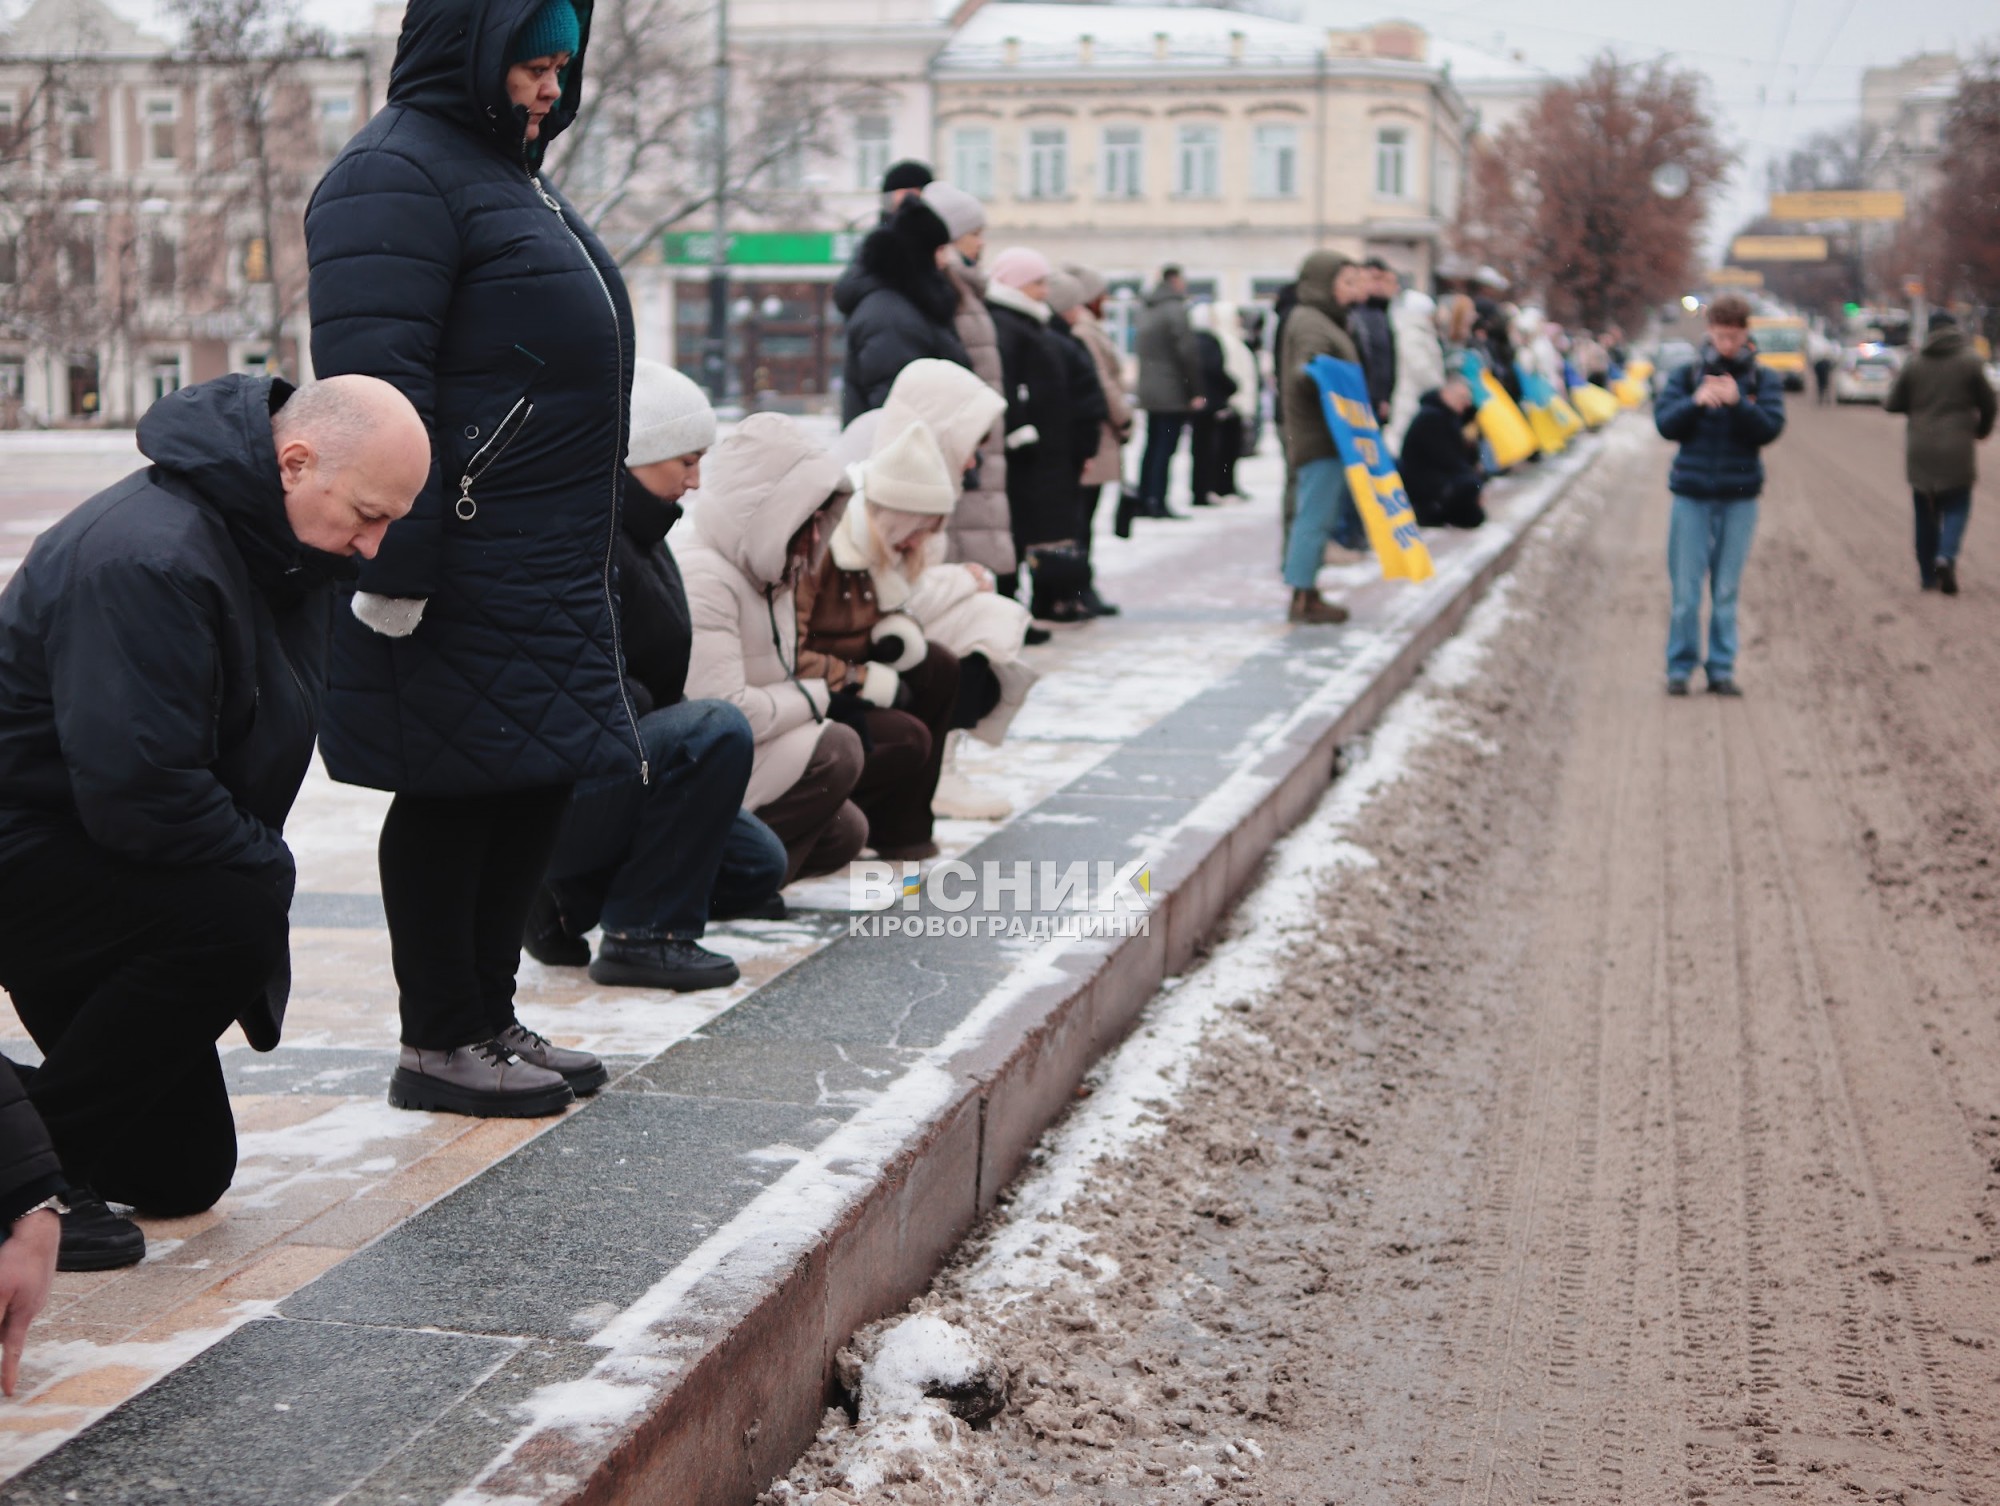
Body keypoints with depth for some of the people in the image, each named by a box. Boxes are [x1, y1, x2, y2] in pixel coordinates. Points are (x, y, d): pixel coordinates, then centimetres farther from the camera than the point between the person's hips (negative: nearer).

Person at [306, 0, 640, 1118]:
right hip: (465, 564, -10)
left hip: (550, 566, 10)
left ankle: (491, 1017, 25)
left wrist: (589, 554, 27)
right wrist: (397, 567, -25)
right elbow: (374, 385, -21)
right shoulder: (398, 175, -12)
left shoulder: (511, 175, 20)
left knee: (539, 784, 13)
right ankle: (439, 1046, 9)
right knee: (452, 794, -2)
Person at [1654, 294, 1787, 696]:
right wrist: (1696, 402, -19)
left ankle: (1722, 669, 11)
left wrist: (1738, 402, -22)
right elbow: (1664, 423, -3)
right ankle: (1680, 667, 9)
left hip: (1739, 496, 0)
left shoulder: (1763, 380, 5)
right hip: (1692, 493, 0)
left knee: (1727, 590, 4)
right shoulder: (1688, 375, 5)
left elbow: (1770, 428, -7)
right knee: (1685, 588, -1)